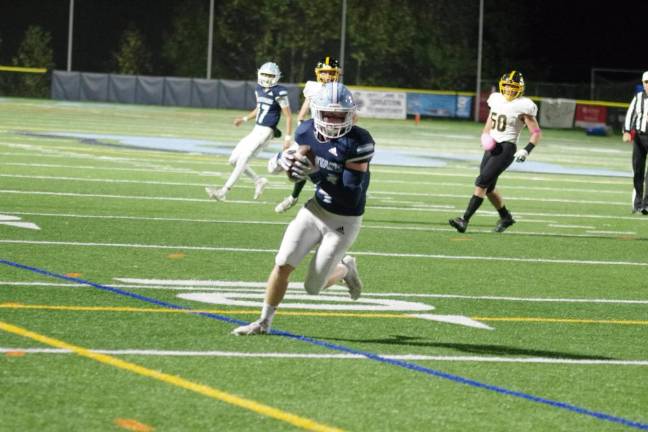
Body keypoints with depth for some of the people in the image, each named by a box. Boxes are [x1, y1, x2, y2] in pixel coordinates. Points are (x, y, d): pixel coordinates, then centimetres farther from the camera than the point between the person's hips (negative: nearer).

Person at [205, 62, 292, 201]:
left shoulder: (279, 93, -13)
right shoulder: (259, 89, 10)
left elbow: (288, 116, -11)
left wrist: (288, 137, -16)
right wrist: (244, 119, 15)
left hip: (265, 132, -9)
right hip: (256, 131, 9)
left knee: (242, 160, -14)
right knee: (234, 159, 8)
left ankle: (223, 192, -13)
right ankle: (259, 181, 19)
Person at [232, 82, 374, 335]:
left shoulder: (358, 143, -26)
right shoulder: (307, 132, -8)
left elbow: (352, 197, -27)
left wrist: (316, 172, -36)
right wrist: (288, 161, -14)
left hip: (343, 222, -4)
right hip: (315, 209, 5)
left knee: (313, 286, 3)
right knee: (283, 265, -6)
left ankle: (345, 268, 35)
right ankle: (264, 322, 12)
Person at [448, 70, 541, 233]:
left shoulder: (522, 107, -10)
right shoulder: (497, 100, 8)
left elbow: (536, 133, -9)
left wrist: (526, 151, -23)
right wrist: (485, 136, 3)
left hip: (507, 148, -8)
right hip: (493, 147, 8)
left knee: (481, 183, -15)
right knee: (488, 187, 14)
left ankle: (465, 220, -16)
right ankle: (505, 217, 34)